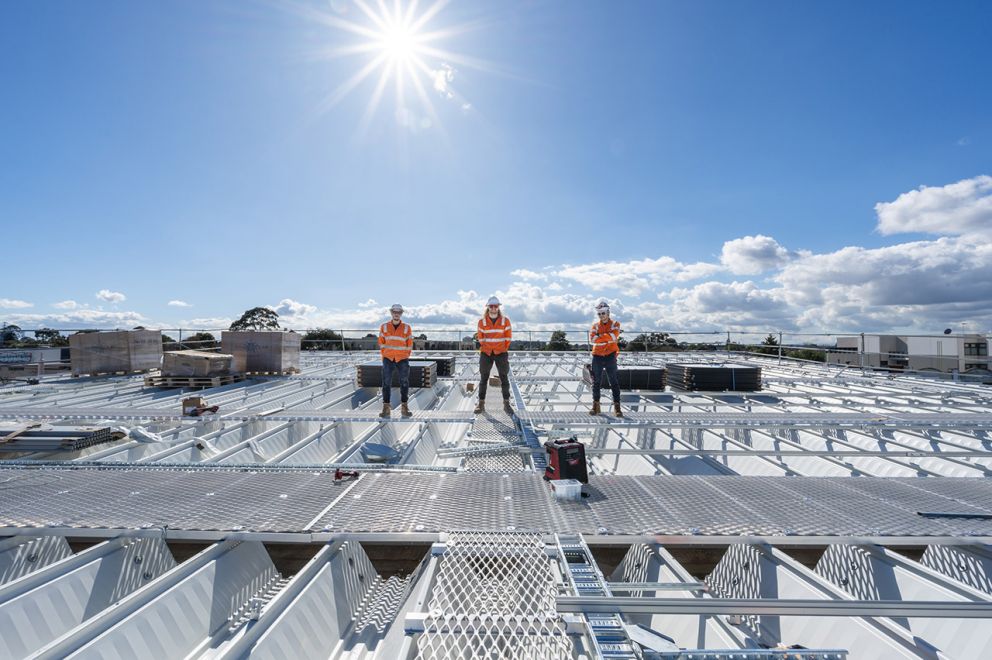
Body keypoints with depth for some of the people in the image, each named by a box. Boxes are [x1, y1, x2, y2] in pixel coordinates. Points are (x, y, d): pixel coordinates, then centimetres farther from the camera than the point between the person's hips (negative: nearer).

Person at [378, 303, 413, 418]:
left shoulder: (407, 327, 0)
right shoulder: (384, 327, 2)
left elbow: (409, 344, 6)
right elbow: (381, 343, 9)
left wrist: (405, 358, 7)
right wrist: (384, 356, 7)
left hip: (402, 359, 0)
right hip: (388, 359, 0)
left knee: (404, 382, 0)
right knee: (386, 382, -4)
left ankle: (404, 408, 9)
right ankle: (386, 408, 2)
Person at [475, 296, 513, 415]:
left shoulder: (505, 321, -3)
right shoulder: (482, 321, -2)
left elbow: (508, 337, 4)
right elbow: (481, 338, 7)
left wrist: (504, 351, 4)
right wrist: (485, 350, 6)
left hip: (501, 353, 0)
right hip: (486, 353, 1)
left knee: (504, 378, 1)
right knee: (483, 378, 3)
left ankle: (506, 404, 9)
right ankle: (481, 404, 11)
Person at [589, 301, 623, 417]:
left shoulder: (615, 324, 4)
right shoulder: (595, 325, 8)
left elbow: (614, 336, -17)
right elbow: (592, 340, -9)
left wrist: (600, 336, -10)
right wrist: (607, 338, -13)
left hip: (610, 356, -2)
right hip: (597, 356, 2)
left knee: (614, 382, 0)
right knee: (596, 382, 7)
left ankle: (617, 406, 4)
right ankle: (596, 405, 17)